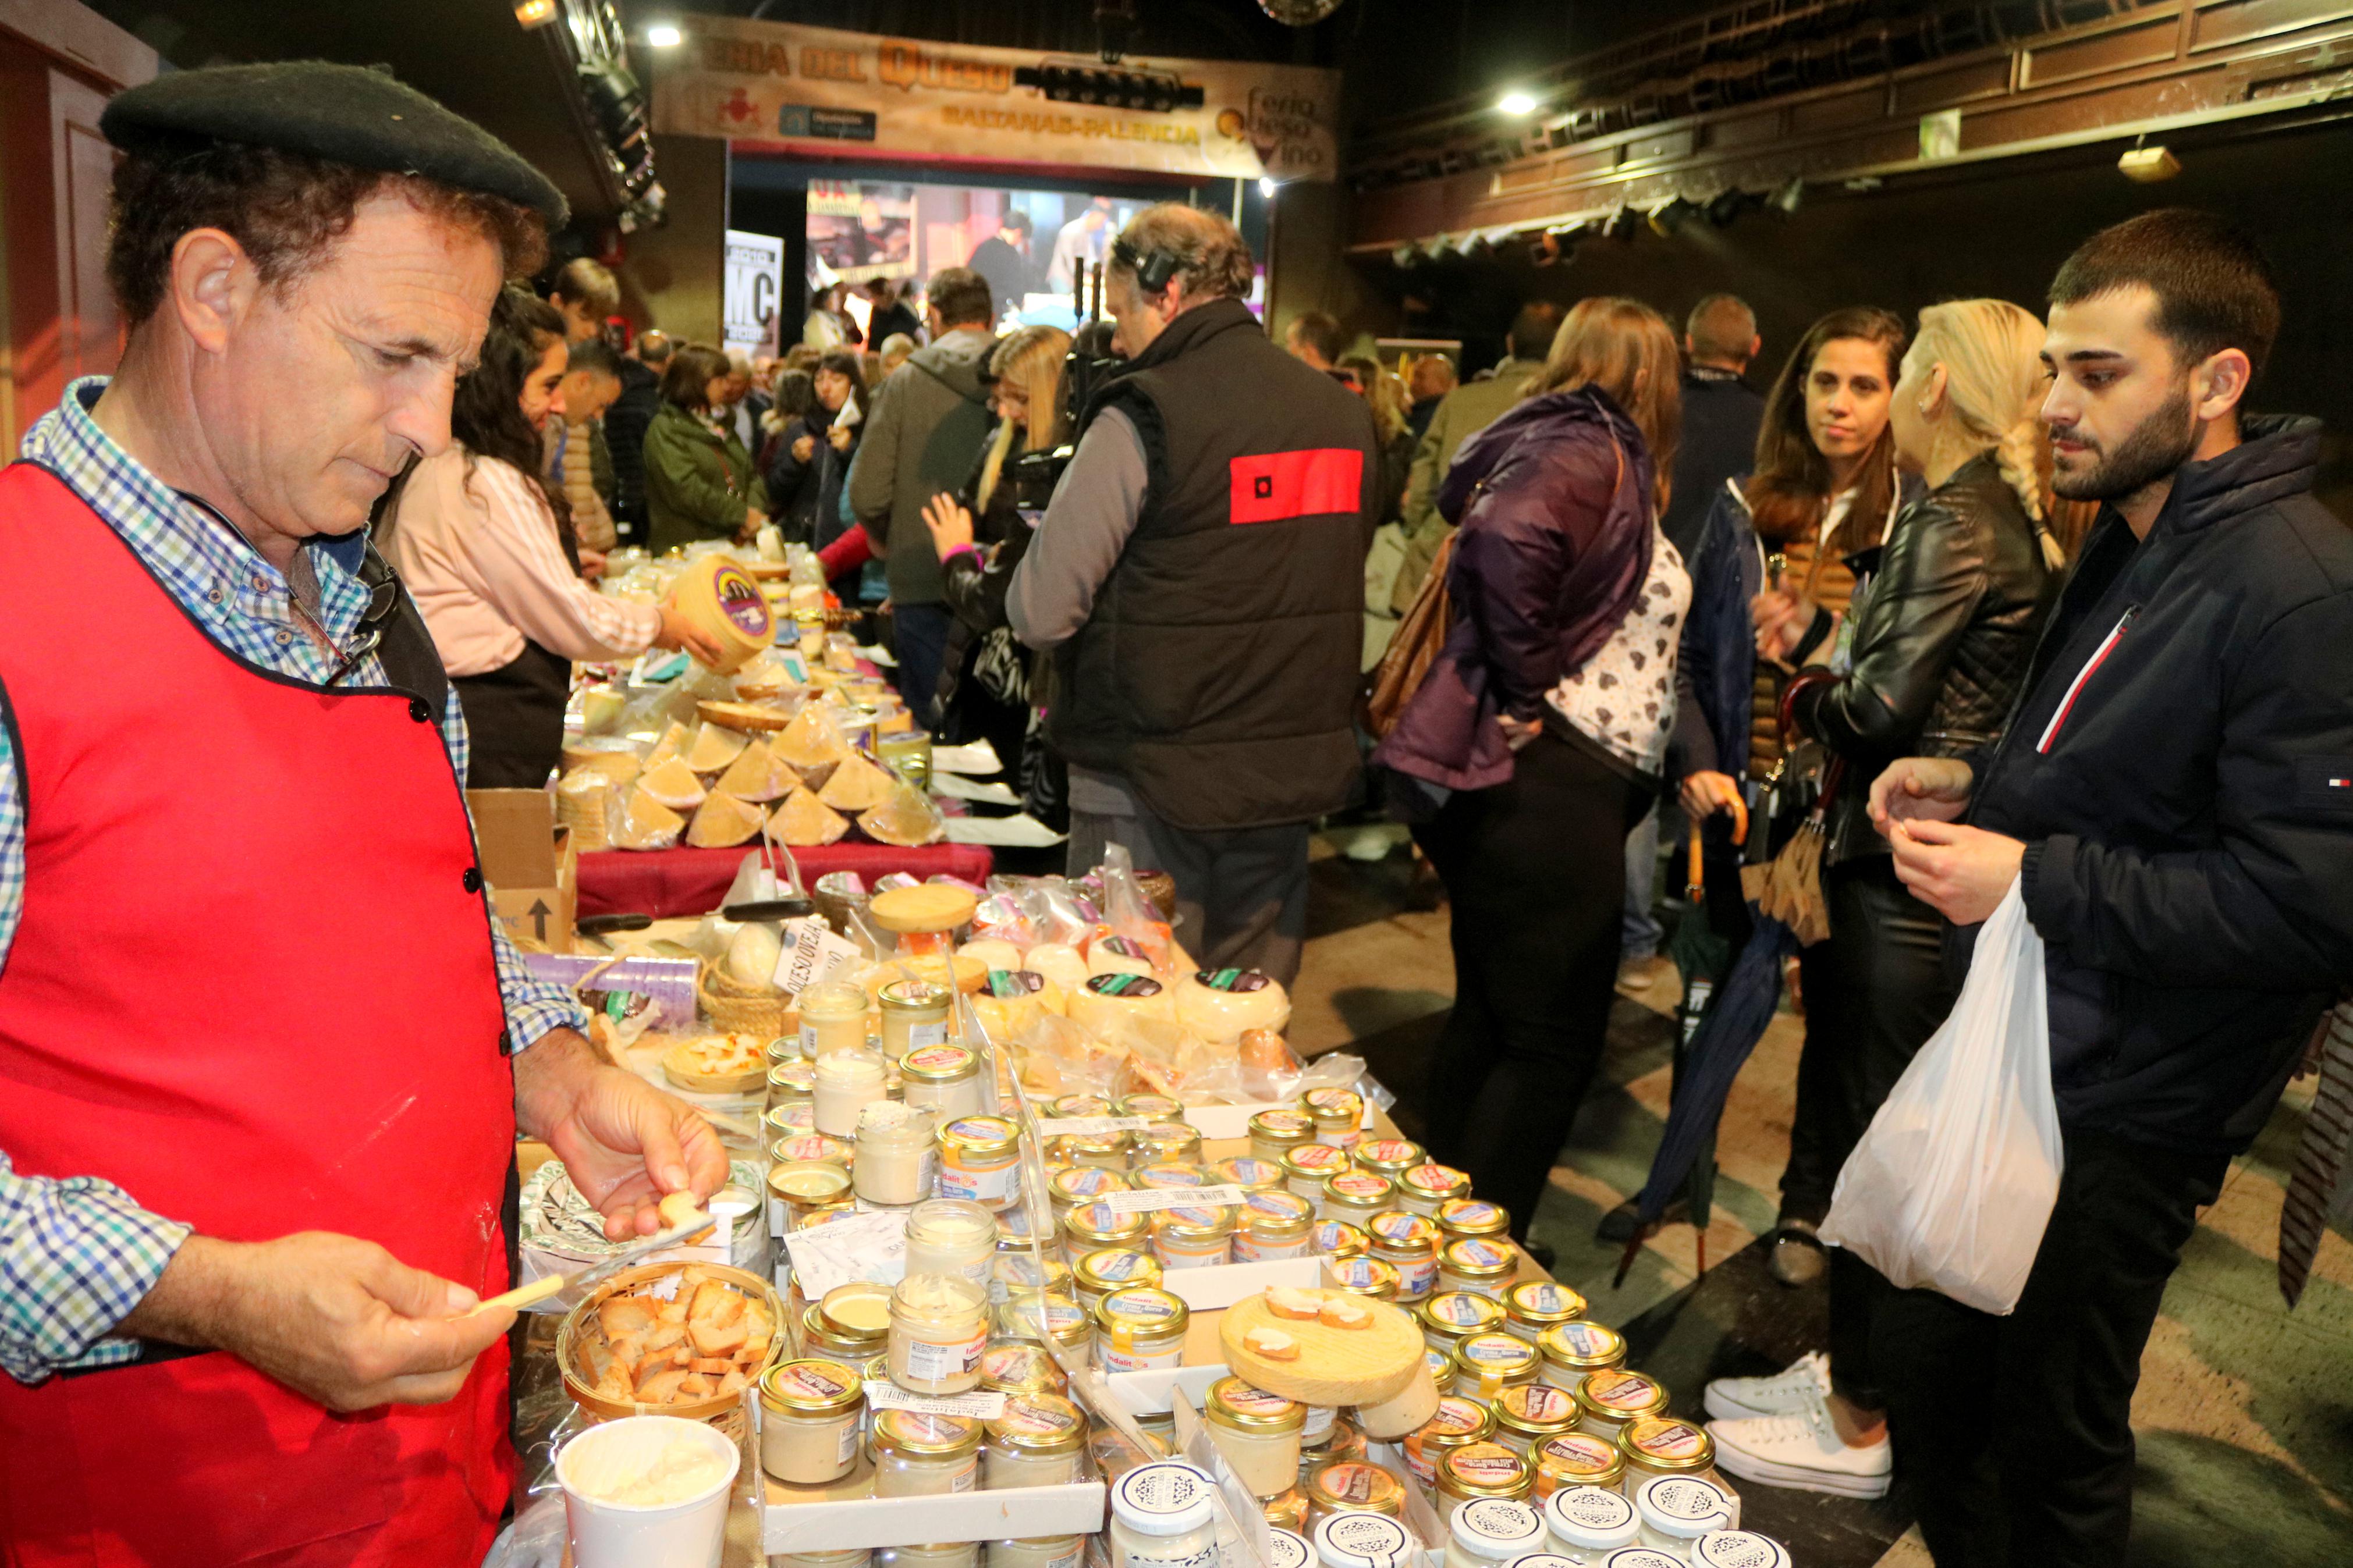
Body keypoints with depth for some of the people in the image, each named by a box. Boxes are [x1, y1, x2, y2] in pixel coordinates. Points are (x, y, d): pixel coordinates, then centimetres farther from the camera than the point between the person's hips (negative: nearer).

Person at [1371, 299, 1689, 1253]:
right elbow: (1505, 539, -30)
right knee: (1554, 1039, -2)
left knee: (1491, 1017, 17)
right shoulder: (1589, 451, -11)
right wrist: (1524, 696, -20)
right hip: (1544, 780, -10)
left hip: (1534, 781, 10)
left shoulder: (1573, 448, 17)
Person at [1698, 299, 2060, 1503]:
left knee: (1874, 1134, 0)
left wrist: (1806, 690, 0)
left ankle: (1859, 1428, 14)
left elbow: (1883, 704, -19)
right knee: (1867, 1126, 17)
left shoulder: (1952, 522, -15)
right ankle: (1852, 1371, 31)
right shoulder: (2013, 522, 14)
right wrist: (1818, 641, 13)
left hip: (1904, 873, -10)